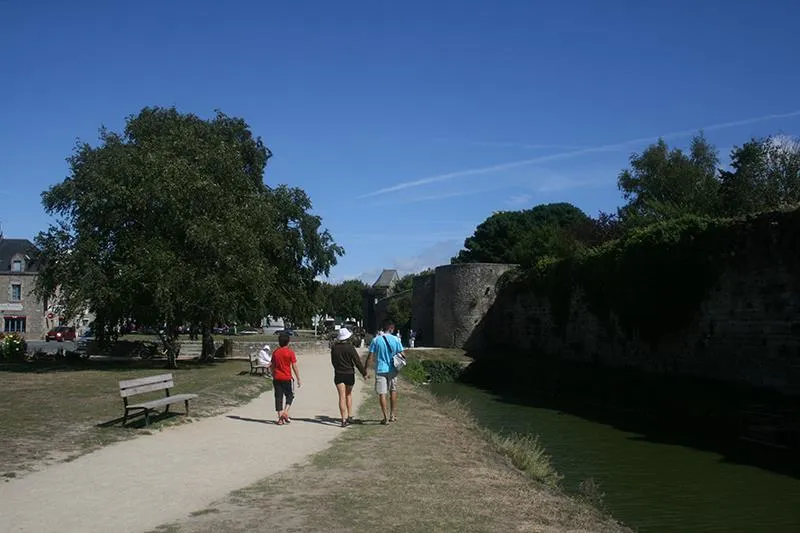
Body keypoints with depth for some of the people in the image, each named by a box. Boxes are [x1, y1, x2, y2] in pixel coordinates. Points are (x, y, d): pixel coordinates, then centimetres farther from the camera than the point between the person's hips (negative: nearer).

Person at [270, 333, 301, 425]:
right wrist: (298, 379, -2)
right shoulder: (290, 352, -7)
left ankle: (280, 418, 3)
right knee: (290, 396, 12)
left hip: (277, 378, 3)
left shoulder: (275, 352, 6)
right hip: (286, 378, -3)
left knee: (278, 397, 5)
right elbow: (294, 367, -8)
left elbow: (272, 367, 11)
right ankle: (285, 412, -7)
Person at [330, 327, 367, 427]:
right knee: (349, 394, 19)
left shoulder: (334, 348, -1)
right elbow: (357, 362, -11)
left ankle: (344, 420, -7)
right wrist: (364, 373, -3)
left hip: (338, 375, 1)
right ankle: (349, 416, 21)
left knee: (342, 397, -1)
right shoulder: (350, 348, -12)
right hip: (349, 374, -1)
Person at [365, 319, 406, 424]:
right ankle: (393, 415, 25)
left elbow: (370, 356, -5)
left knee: (382, 393, 2)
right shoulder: (396, 339, -3)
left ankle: (385, 417, 0)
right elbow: (402, 354, -3)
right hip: (392, 370, 2)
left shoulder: (376, 340, -4)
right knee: (393, 391, 18)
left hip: (380, 370, -2)